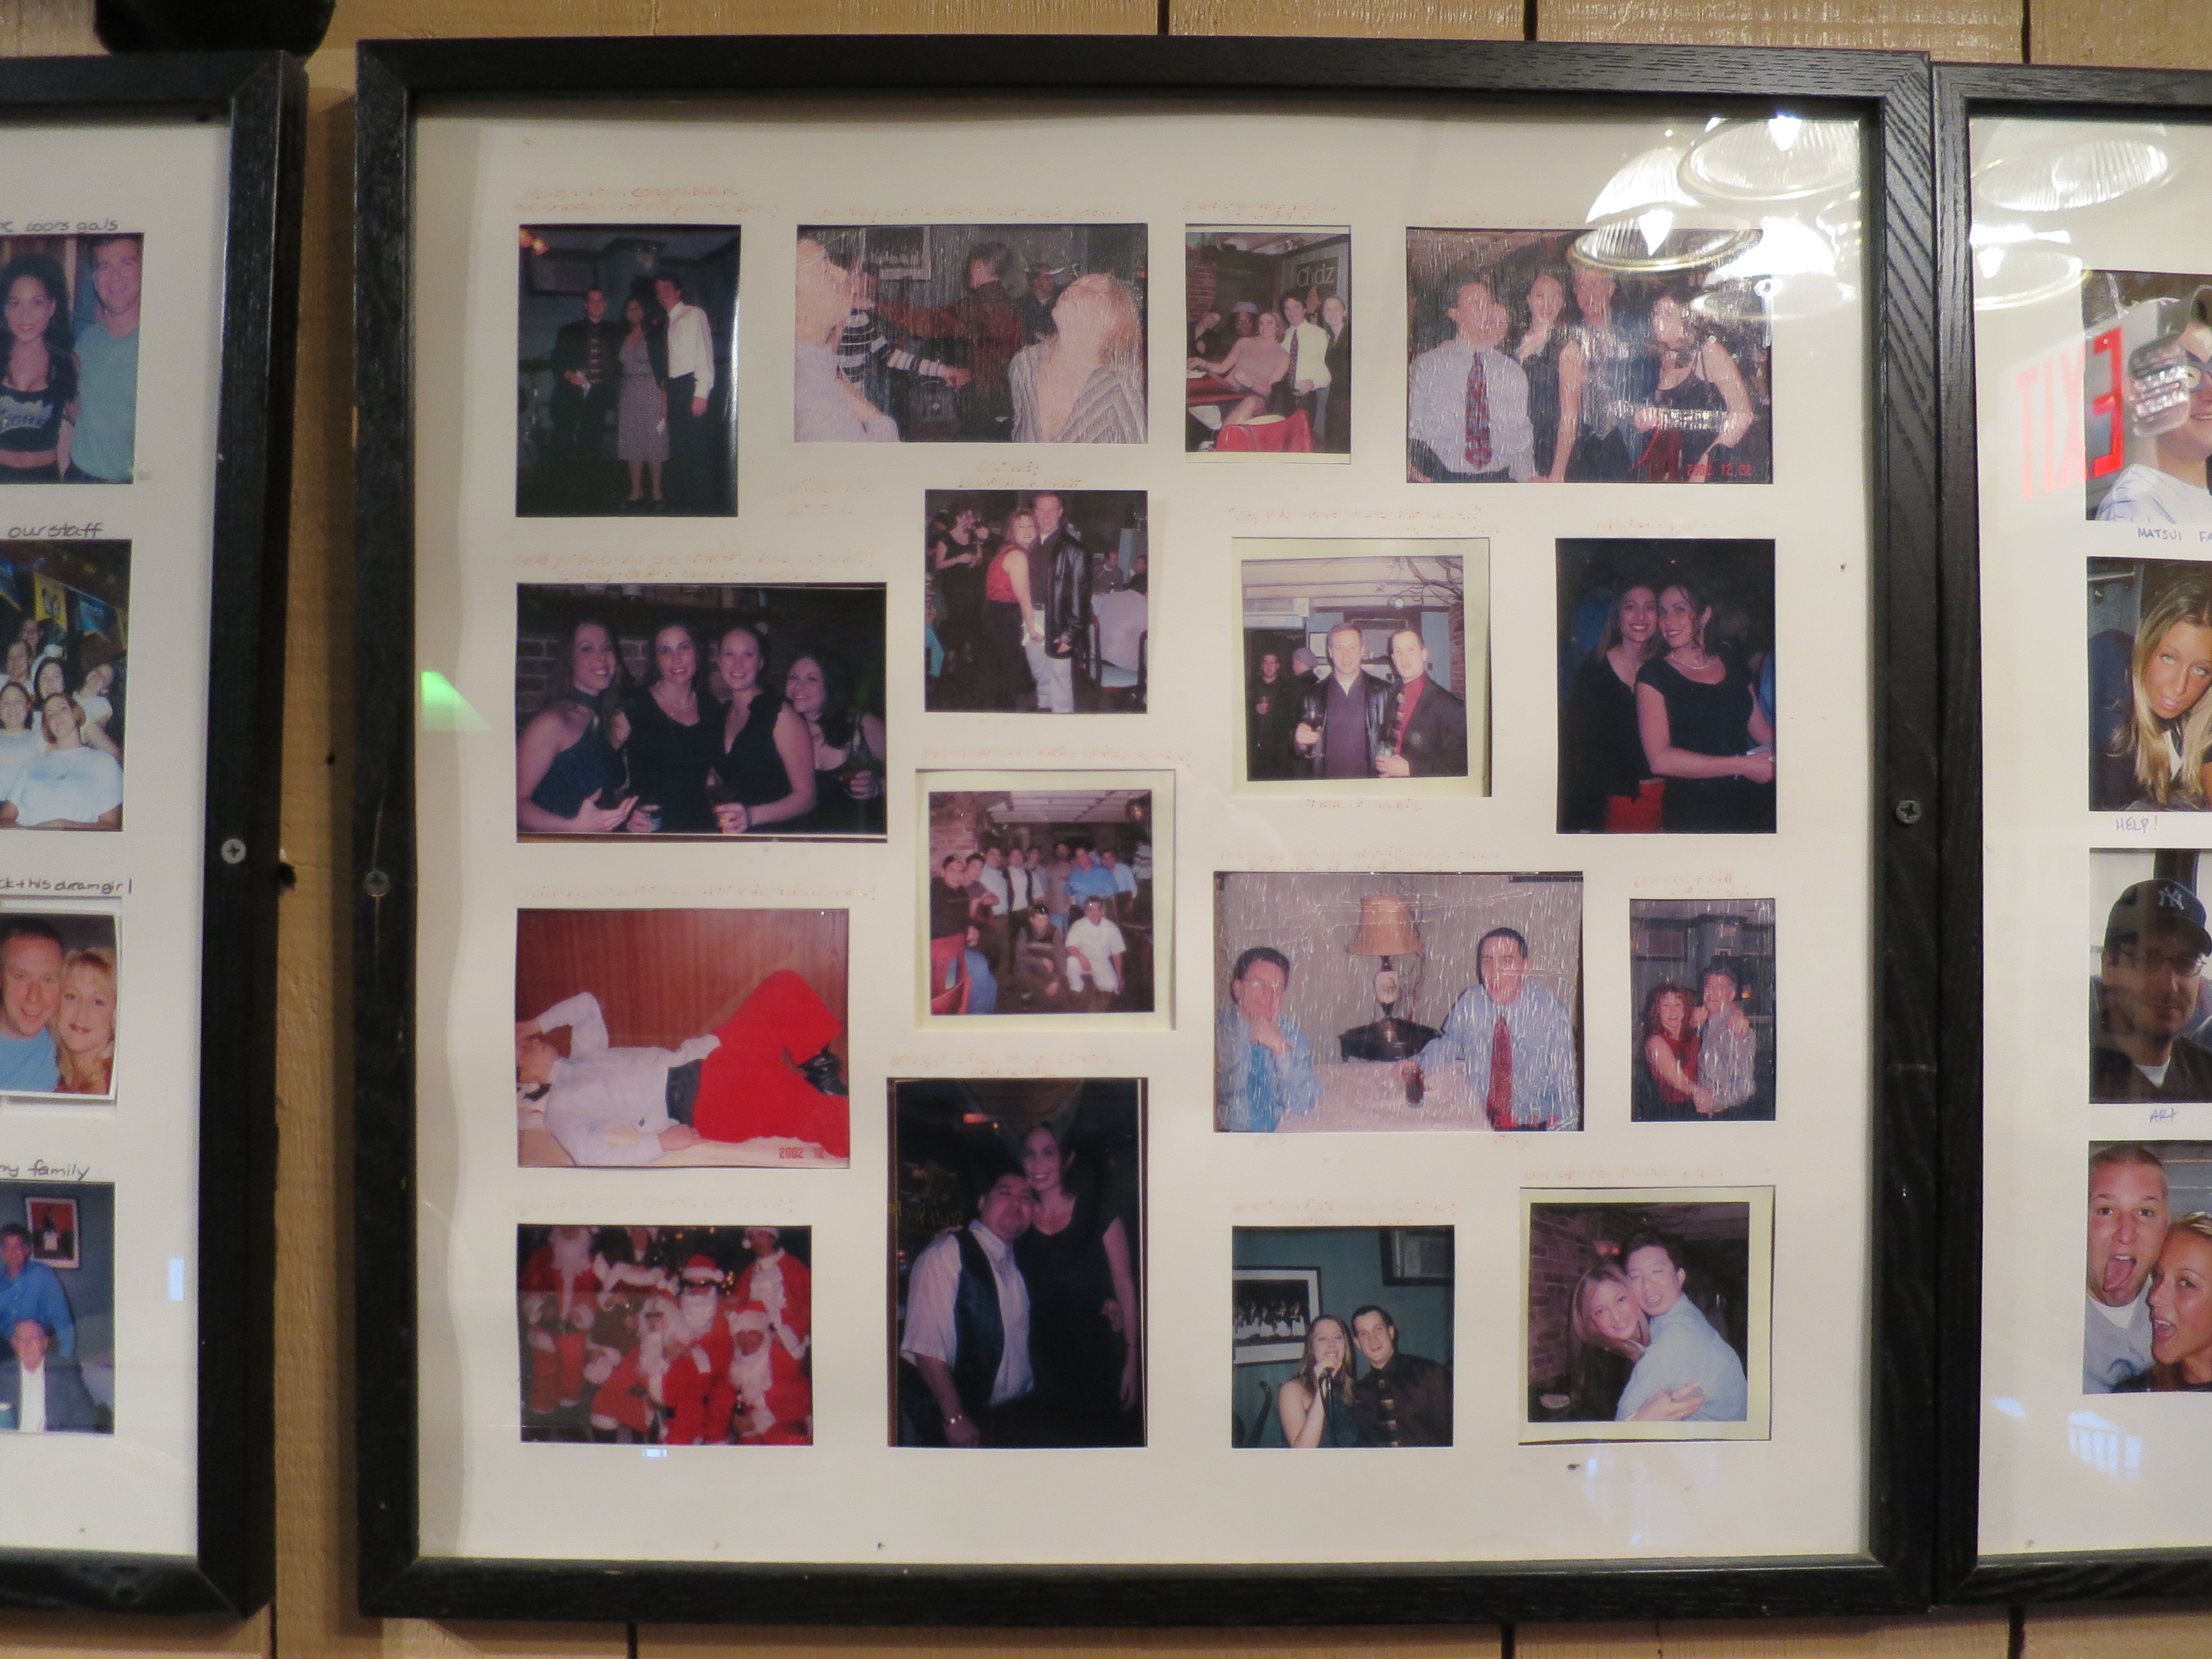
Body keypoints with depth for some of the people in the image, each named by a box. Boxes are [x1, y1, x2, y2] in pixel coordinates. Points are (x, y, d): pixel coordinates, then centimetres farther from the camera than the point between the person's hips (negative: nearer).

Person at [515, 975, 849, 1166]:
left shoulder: (582, 1056, 24)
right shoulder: (560, 1108, 1)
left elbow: (587, 1003, 29)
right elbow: (591, 1157, -14)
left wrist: (535, 1025, 20)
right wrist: (660, 1142, -18)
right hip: (696, 1100, -9)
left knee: (785, 987, -5)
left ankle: (819, 1072, 3)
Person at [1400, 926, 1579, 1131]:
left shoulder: (1553, 1014, -7)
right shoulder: (1469, 1005, 1)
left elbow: (1567, 1088, -4)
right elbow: (1448, 1043, 22)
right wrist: (1418, 1063, 3)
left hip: (1536, 1128, -2)